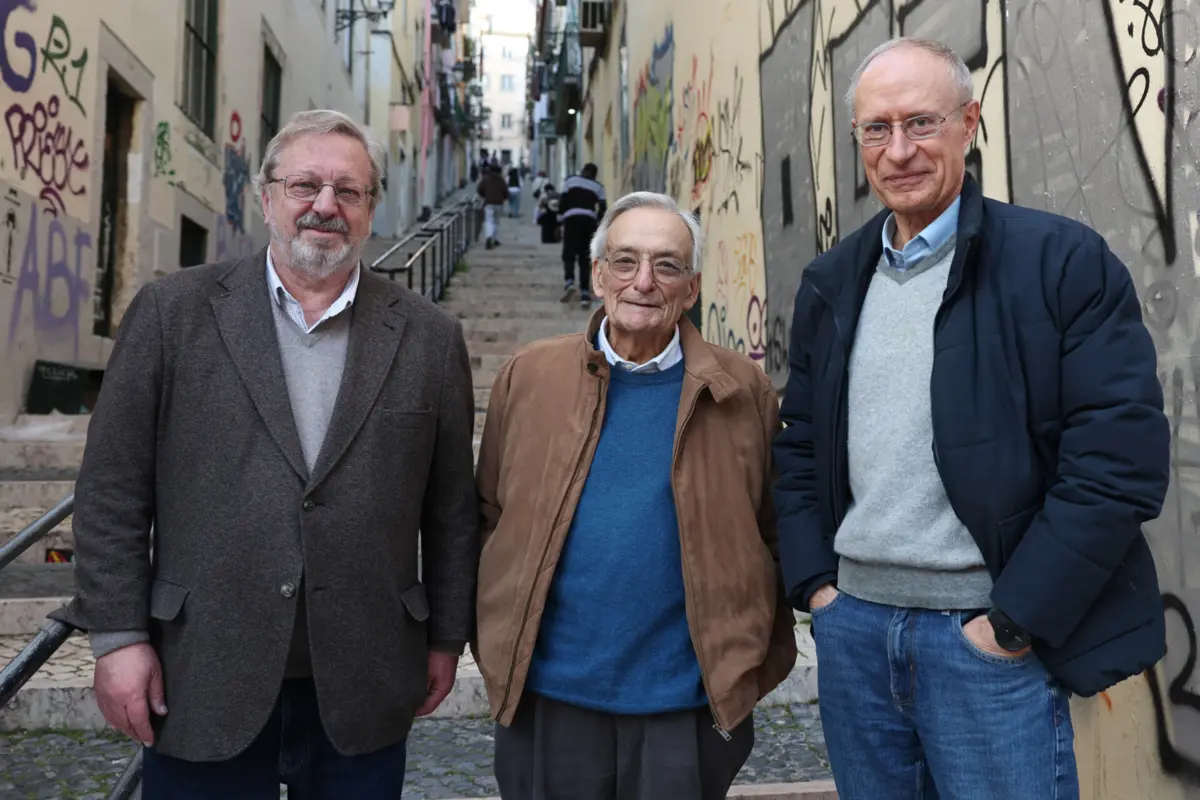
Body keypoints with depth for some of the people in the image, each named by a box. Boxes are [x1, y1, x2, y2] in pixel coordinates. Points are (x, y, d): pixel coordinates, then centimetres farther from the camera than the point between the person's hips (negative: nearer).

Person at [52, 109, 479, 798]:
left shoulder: (430, 337, 1)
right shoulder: (171, 312, 0)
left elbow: (453, 507, 5)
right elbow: (113, 489, 0)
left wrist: (447, 637, 8)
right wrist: (118, 635, -3)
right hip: (202, 686, 0)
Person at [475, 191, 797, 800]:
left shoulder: (744, 393, -2)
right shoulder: (527, 377, 0)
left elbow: (773, 538, 3)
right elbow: (489, 517, 6)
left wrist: (757, 660, 3)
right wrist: (496, 647, 2)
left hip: (688, 704, 0)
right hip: (549, 698, 1)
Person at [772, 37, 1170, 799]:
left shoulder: (1065, 260, -7)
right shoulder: (831, 281, 9)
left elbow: (1123, 458, -12)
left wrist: (1013, 623, -12)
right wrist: (815, 583, 5)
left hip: (986, 639, -4)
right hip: (852, 628, 5)